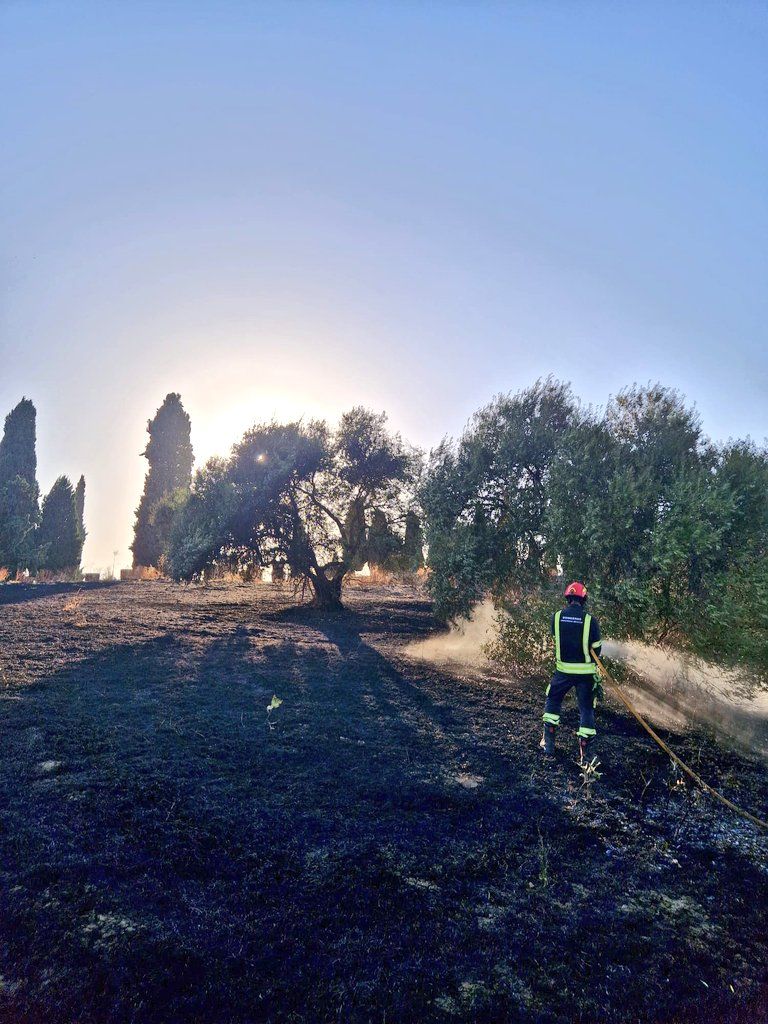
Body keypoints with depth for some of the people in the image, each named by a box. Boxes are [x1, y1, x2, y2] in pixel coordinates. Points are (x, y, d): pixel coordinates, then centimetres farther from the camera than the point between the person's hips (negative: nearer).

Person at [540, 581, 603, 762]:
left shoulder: (556, 617, -7)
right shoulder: (591, 620, -11)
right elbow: (596, 649, -2)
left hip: (563, 670, 1)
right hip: (586, 672, -1)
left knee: (552, 701, 21)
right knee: (586, 709, 10)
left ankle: (548, 743, 22)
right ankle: (587, 753, 11)